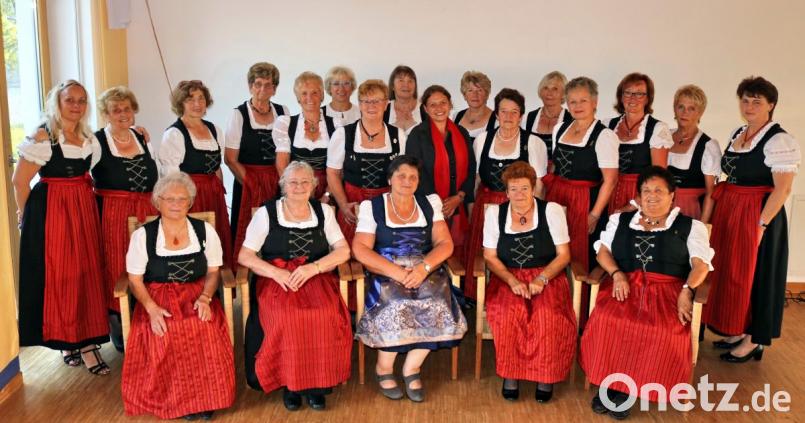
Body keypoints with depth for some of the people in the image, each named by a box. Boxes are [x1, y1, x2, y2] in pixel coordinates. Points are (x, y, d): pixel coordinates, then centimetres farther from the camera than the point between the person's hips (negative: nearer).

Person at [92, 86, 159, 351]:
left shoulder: (142, 138, 13)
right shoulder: (96, 141, -2)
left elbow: (155, 179, 19)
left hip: (146, 214, 4)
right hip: (113, 217, -4)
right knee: (117, 271, -1)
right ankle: (119, 332, 14)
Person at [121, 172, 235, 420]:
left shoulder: (205, 231, 7)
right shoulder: (142, 235, 3)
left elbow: (213, 272, 8)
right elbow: (135, 280, 2)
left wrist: (205, 298, -11)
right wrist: (152, 308, -15)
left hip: (197, 296, 1)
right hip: (158, 299, 0)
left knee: (206, 332, -31)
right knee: (166, 335, -32)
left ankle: (205, 397, -13)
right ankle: (176, 399, -13)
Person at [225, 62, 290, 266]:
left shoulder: (283, 112, 8)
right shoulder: (239, 115, -1)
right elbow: (230, 159, -4)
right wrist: (252, 186, -11)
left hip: (278, 183, 3)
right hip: (249, 183, -3)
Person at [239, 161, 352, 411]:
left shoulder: (323, 211, 12)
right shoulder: (266, 213, 6)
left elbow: (343, 250, 5)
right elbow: (245, 256, 3)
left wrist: (312, 268, -12)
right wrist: (276, 272, -14)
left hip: (317, 278, 1)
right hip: (276, 280, -1)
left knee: (326, 315, -30)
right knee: (286, 318, -32)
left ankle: (318, 381, -10)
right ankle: (288, 382, -10)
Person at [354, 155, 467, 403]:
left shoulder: (430, 204, 11)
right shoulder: (372, 206, 3)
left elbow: (445, 244, 3)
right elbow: (361, 250, -7)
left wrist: (424, 267, -17)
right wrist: (398, 273, -19)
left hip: (425, 270, 2)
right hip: (385, 272, -2)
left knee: (436, 304, -26)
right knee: (396, 304, -31)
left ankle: (412, 368, -8)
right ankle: (383, 368, -8)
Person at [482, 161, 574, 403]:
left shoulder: (552, 211, 0)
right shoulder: (494, 213, 4)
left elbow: (563, 255, 0)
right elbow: (490, 257, 3)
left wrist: (541, 279, -16)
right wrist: (512, 281, -13)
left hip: (547, 277, 0)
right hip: (508, 278, 1)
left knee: (548, 314, -31)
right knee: (509, 312, -31)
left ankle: (546, 375, -11)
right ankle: (509, 373, -14)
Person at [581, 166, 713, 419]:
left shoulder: (691, 226, 14)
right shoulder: (620, 220, 22)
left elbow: (701, 264, 1)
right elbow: (603, 251, 13)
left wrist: (686, 291, -17)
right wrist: (617, 274, -7)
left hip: (667, 289, -1)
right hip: (625, 285, 1)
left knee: (664, 330, -33)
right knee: (606, 320, -32)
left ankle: (623, 388, -15)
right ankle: (609, 383, -15)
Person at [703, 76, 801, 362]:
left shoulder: (779, 141, -13)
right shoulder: (736, 134, 11)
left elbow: (782, 189, -17)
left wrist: (761, 224, -21)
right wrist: (719, 211, 10)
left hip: (757, 215, -8)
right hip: (729, 213, 8)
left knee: (753, 274, 1)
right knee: (730, 272, 13)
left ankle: (754, 341, 15)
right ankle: (738, 331, 27)